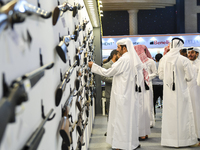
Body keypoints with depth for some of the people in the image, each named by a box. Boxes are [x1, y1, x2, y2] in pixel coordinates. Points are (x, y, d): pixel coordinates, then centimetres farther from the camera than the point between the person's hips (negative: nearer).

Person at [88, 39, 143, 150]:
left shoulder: (123, 60, -17)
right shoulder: (132, 59, 10)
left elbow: (108, 72, -14)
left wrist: (93, 66, -4)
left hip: (122, 96, -9)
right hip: (130, 94, 9)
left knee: (122, 118, -2)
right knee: (130, 118, 14)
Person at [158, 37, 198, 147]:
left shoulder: (164, 59, -3)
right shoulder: (183, 60, -14)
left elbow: (161, 76, 6)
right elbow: (189, 77, -9)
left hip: (168, 92, 4)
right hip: (180, 92, -3)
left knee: (169, 114, 11)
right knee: (182, 114, 7)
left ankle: (168, 139, 19)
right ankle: (183, 139, 13)